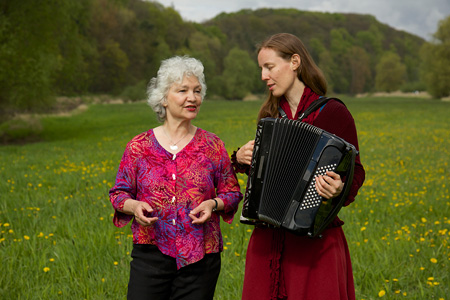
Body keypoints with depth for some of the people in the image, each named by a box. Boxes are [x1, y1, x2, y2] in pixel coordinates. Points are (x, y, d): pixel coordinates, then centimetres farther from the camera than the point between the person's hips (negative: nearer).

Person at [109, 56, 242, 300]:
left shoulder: (212, 145, 4)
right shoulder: (138, 147, 3)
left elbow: (232, 192, 9)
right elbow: (119, 193, 9)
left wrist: (213, 204, -11)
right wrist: (133, 206, -11)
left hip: (200, 257, 1)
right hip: (150, 254, 0)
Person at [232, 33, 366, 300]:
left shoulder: (333, 113, -5)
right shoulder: (270, 114, 12)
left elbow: (355, 172, -5)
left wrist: (338, 189, -25)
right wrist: (240, 158, 4)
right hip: (268, 239, 5)